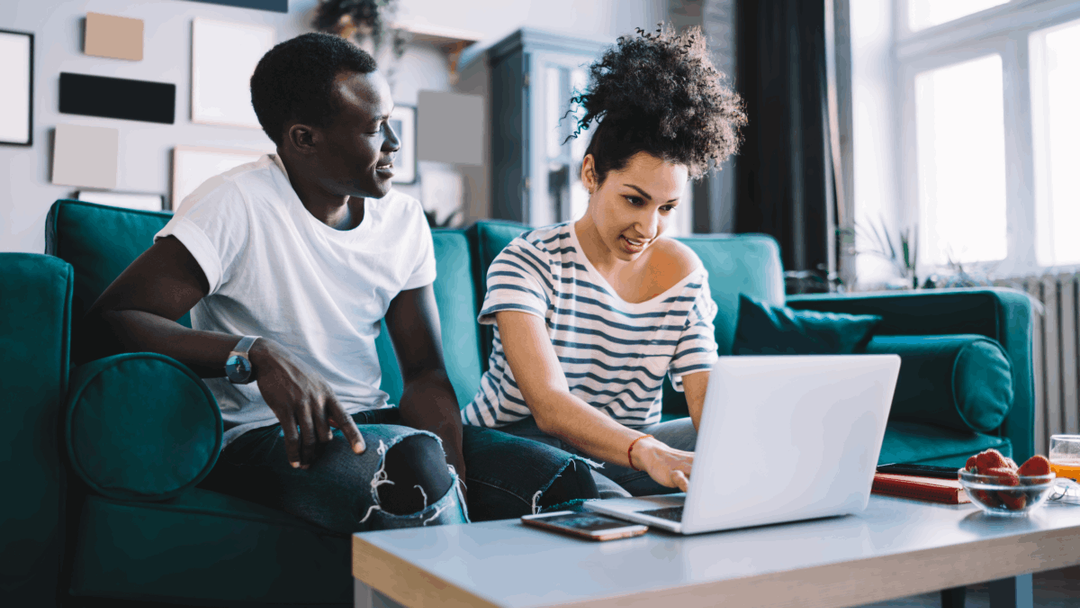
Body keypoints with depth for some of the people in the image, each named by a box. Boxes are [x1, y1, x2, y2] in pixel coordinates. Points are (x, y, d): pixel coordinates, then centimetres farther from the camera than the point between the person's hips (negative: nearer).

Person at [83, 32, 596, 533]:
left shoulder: (404, 220, 6)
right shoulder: (237, 207, -13)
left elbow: (425, 371, 4)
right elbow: (108, 319, -20)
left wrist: (453, 483, -14)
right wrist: (259, 356, -34)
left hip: (372, 421, 6)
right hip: (259, 435, -5)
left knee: (569, 481, -13)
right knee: (414, 456, -35)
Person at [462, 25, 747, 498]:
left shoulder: (683, 272, 0)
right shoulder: (527, 263, -16)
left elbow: (707, 397, -10)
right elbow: (549, 405, -30)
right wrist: (646, 453, -48)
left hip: (632, 445, 4)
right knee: (608, 503, -37)